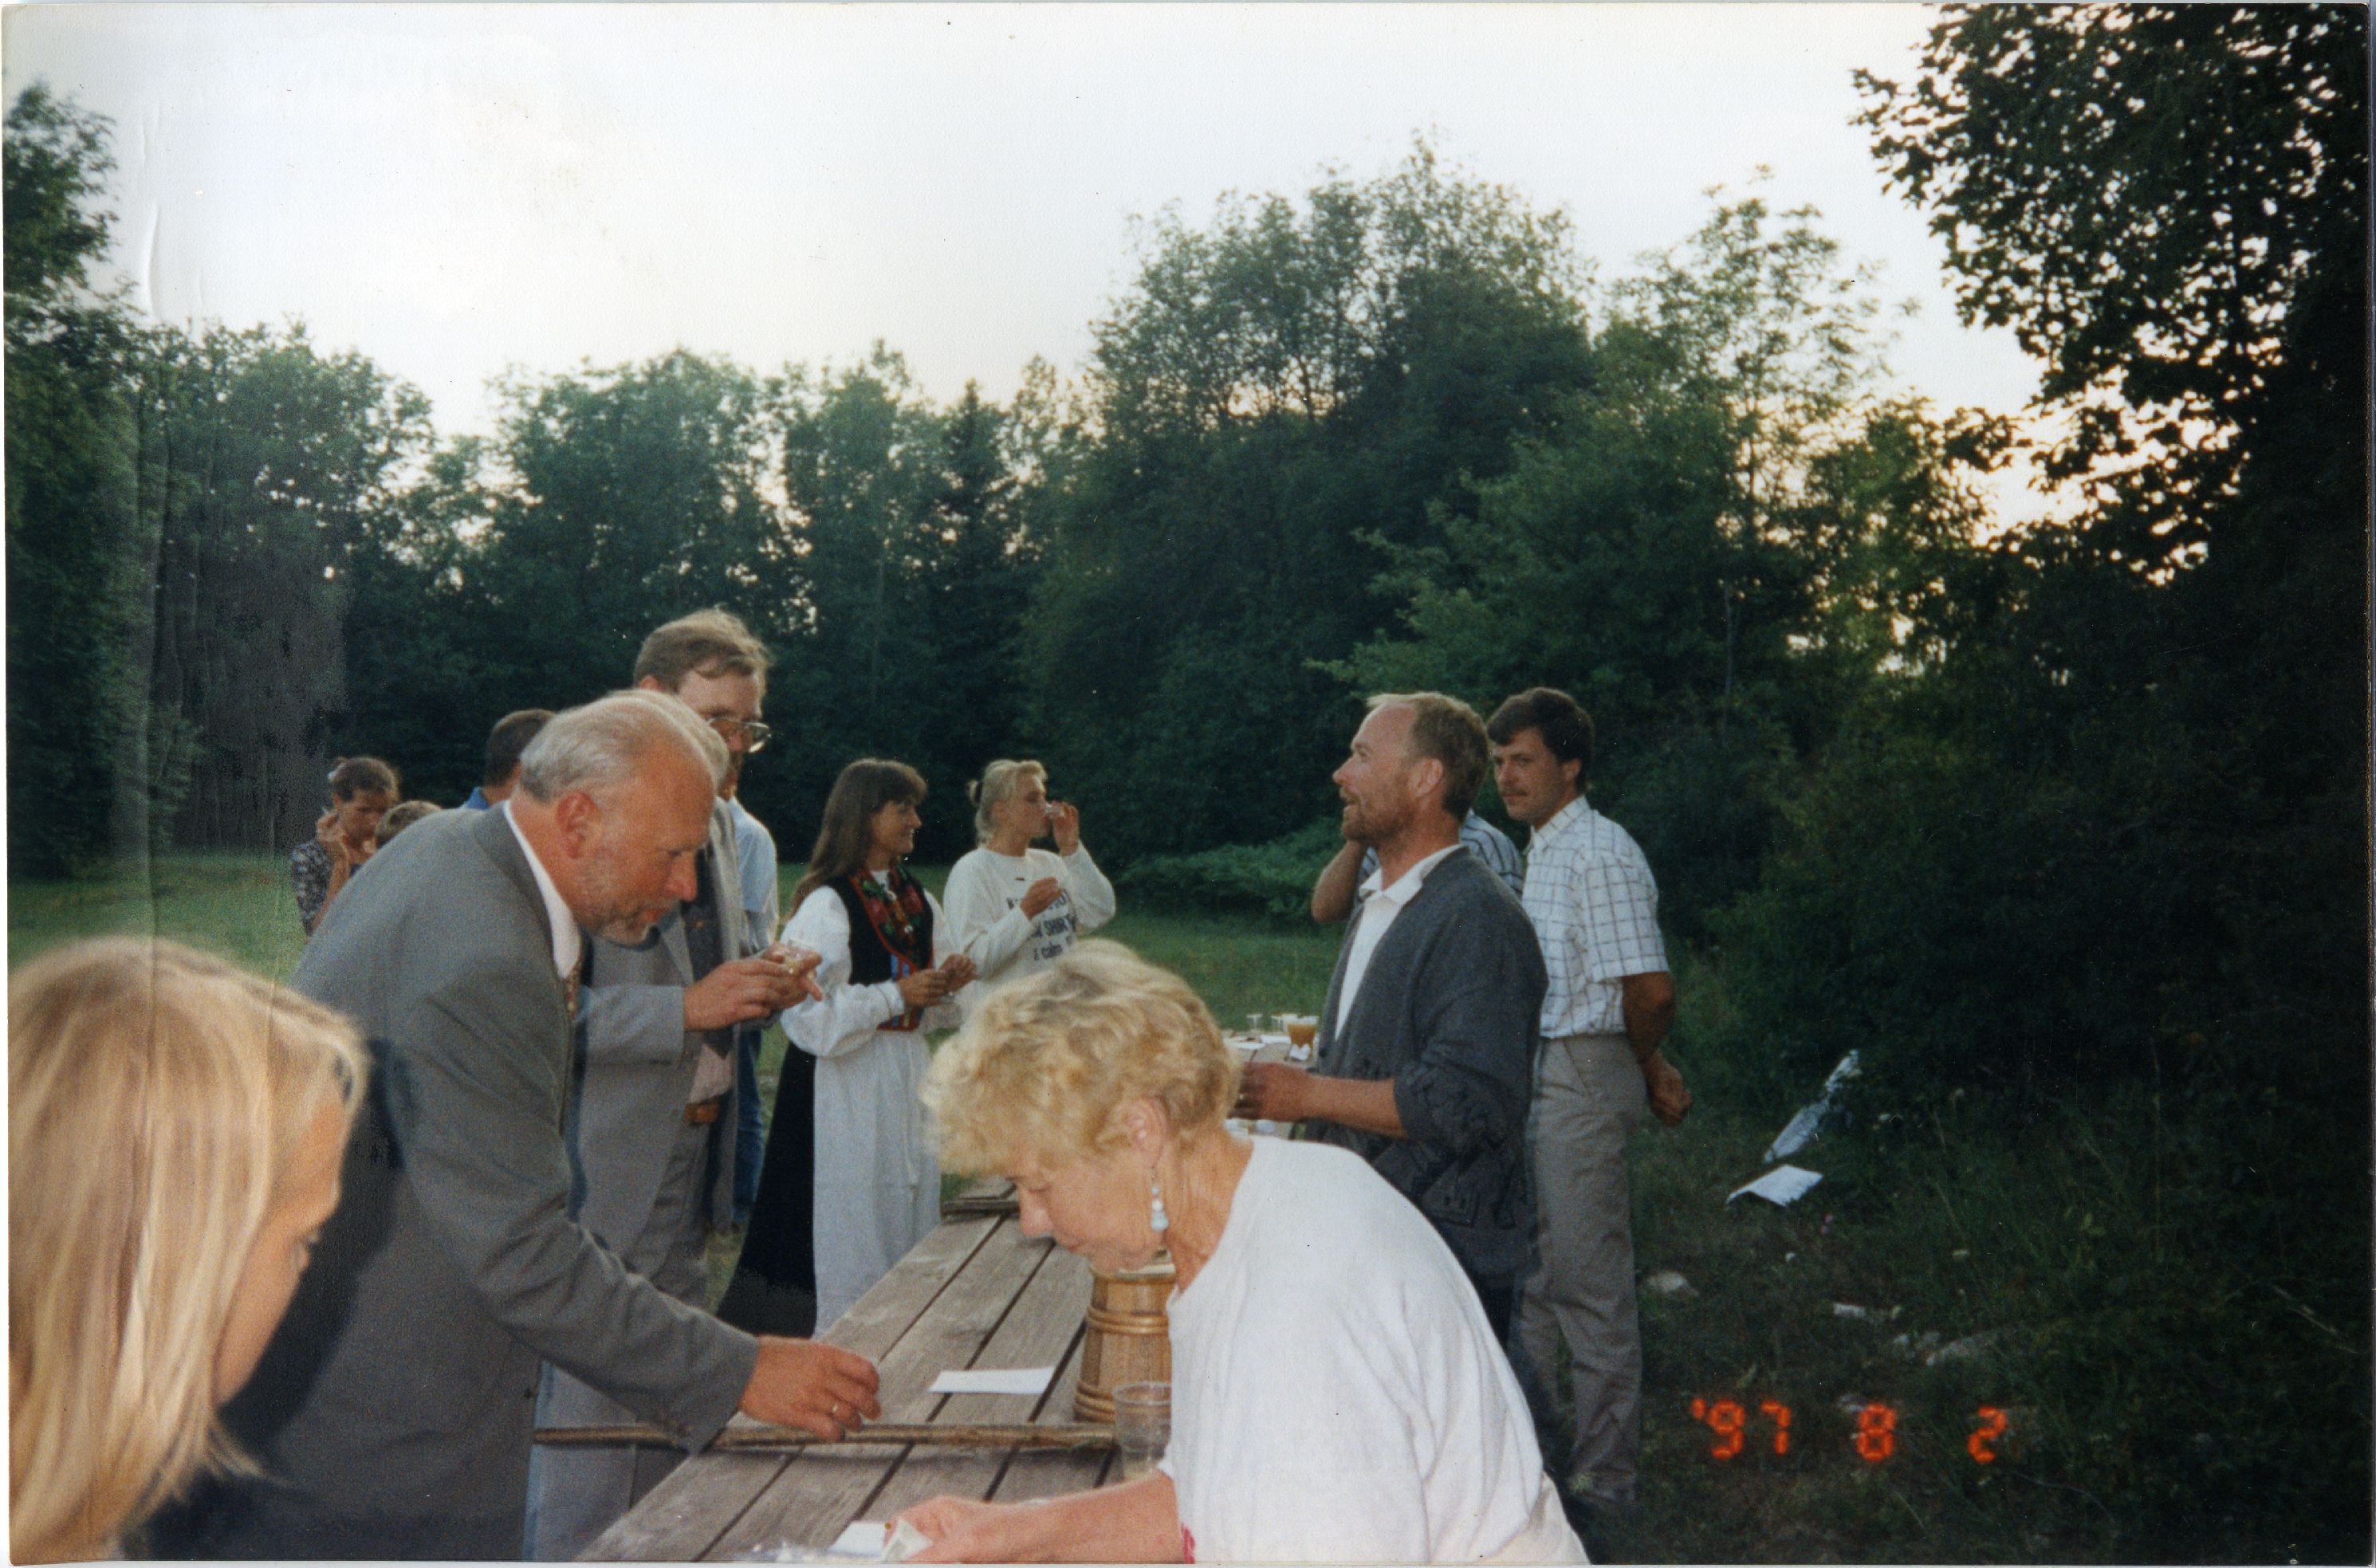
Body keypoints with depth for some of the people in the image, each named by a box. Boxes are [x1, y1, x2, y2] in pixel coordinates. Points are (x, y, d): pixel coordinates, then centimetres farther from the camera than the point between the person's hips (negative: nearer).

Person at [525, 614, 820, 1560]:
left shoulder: (718, 823, 13)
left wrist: (758, 982, 3)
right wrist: (686, 1008, -26)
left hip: (694, 1153, 9)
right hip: (607, 1169, -8)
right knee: (590, 1423, -1)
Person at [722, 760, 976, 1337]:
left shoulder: (917, 901, 10)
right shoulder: (826, 905, -13)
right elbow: (810, 1014, -20)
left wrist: (947, 983, -2)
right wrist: (895, 994, -20)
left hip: (905, 1077, 8)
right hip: (845, 1084, -7)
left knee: (911, 1212, 10)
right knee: (852, 1219, -3)